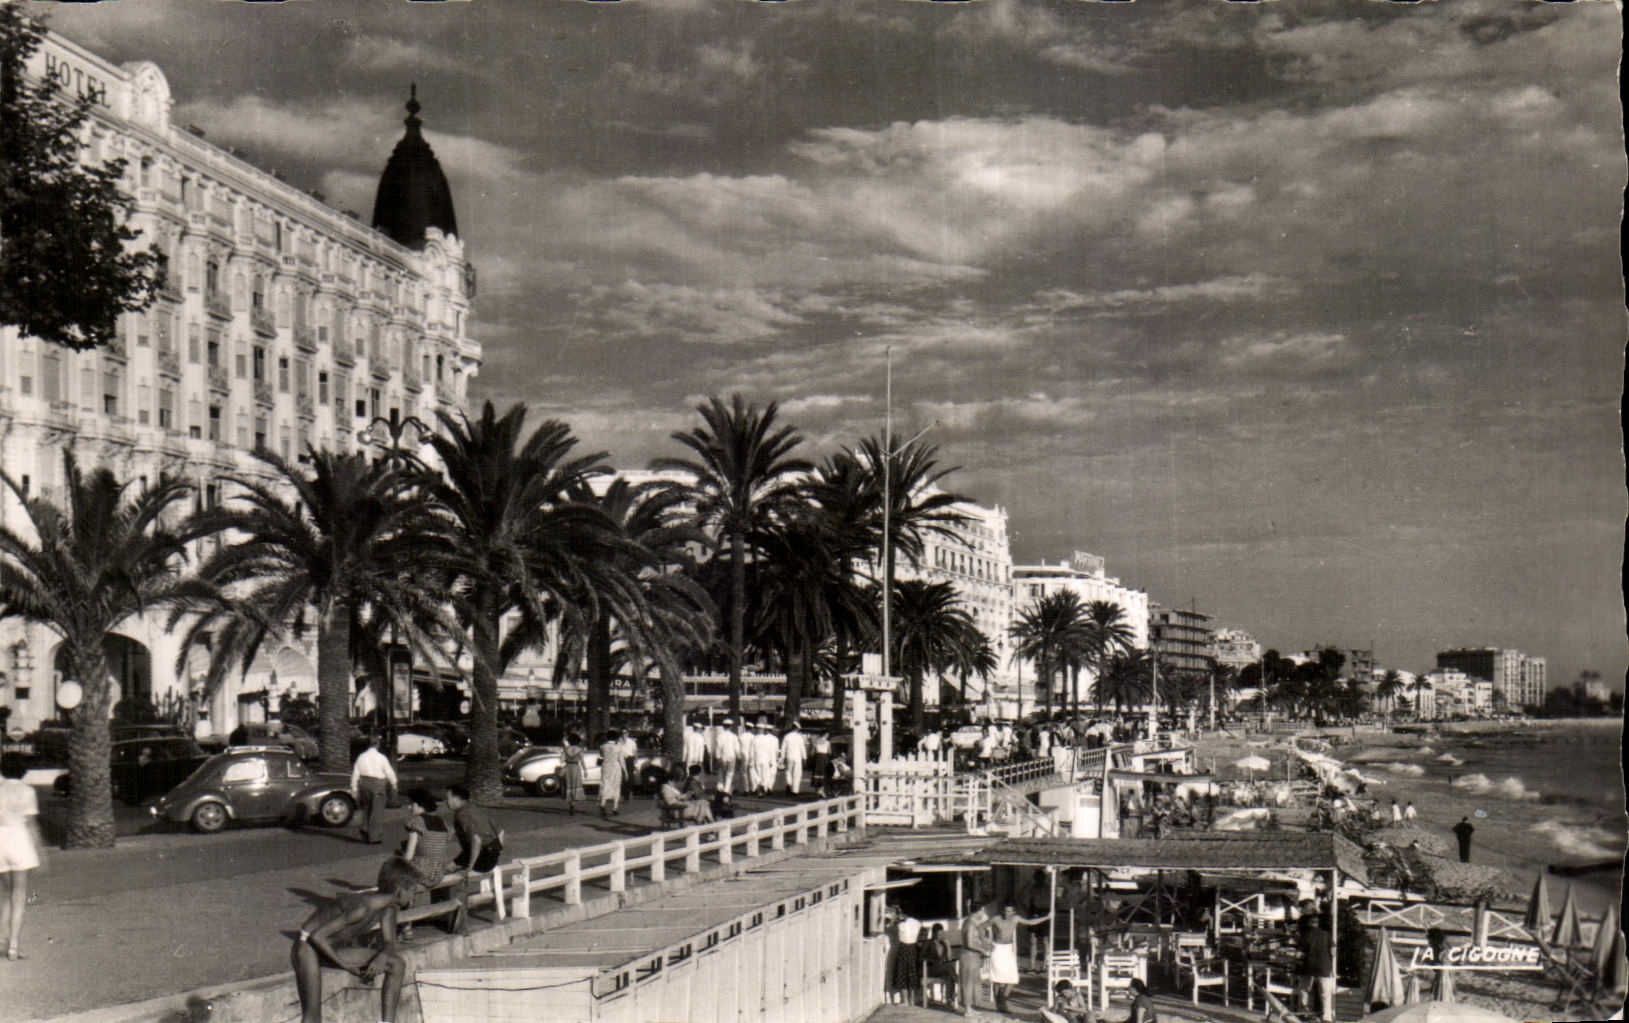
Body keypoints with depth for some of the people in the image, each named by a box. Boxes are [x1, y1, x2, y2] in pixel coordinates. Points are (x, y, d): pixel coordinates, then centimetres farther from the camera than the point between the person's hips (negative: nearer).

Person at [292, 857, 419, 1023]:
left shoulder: (388, 907, -6)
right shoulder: (363, 908, -32)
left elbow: (389, 945, 3)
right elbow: (316, 936, -32)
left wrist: (382, 957, -21)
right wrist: (344, 965, -25)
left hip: (337, 949, 8)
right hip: (308, 947, -8)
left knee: (397, 964, -1)